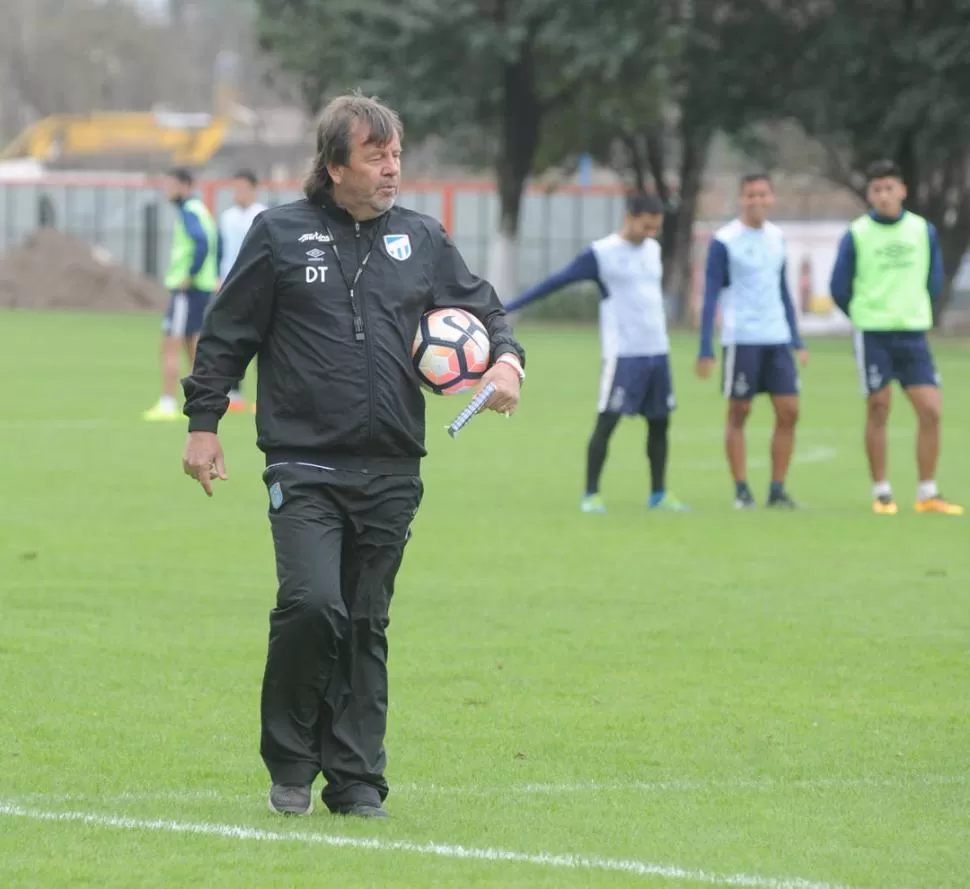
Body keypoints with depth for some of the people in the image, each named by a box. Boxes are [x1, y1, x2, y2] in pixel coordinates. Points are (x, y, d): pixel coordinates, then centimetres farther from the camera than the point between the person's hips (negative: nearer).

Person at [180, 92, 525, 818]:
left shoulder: (421, 240, 11)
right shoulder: (280, 235, 2)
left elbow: (484, 308, 20)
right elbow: (227, 334, 7)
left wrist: (507, 359, -1)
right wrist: (203, 423, 4)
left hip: (391, 471, 4)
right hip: (304, 465, -3)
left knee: (367, 626, 6)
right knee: (312, 605, -18)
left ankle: (356, 779, 13)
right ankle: (290, 763, 1)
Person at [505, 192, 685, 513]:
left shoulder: (653, 249, 11)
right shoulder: (601, 254, -9)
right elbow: (556, 281, -9)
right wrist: (510, 307, -12)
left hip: (657, 352, 6)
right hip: (623, 354, -6)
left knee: (659, 423, 8)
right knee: (606, 422, -7)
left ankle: (658, 494, 17)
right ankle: (591, 494, -2)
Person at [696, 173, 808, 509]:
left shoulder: (777, 238, 11)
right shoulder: (724, 241, -6)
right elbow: (710, 296, -6)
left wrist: (797, 341, 17)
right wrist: (705, 351, -10)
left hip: (777, 339, 5)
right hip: (741, 339, -5)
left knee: (788, 412, -1)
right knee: (738, 413, 1)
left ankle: (777, 490, 5)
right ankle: (741, 490, 7)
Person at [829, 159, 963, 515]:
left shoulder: (923, 231, 4)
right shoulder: (856, 235, -4)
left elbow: (934, 280, 15)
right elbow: (840, 288, 4)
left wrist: (914, 311, 13)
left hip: (913, 333, 2)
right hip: (872, 335, -2)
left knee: (930, 410, -5)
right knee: (878, 411, -1)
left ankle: (927, 493, 3)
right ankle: (881, 493, 7)